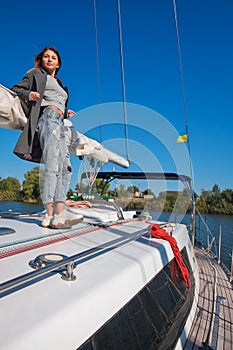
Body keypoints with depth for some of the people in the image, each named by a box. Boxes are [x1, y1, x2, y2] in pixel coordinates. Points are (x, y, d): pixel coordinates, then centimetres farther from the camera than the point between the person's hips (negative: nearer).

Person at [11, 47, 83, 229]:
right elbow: (15, 89, 12)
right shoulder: (36, 74, 19)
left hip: (59, 122, 7)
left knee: (65, 167, -11)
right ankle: (50, 213, -27)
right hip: (47, 116, -7)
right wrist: (29, 95, -7)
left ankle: (60, 211, -17)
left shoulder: (59, 84, 37)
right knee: (52, 166, -22)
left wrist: (66, 112, 18)